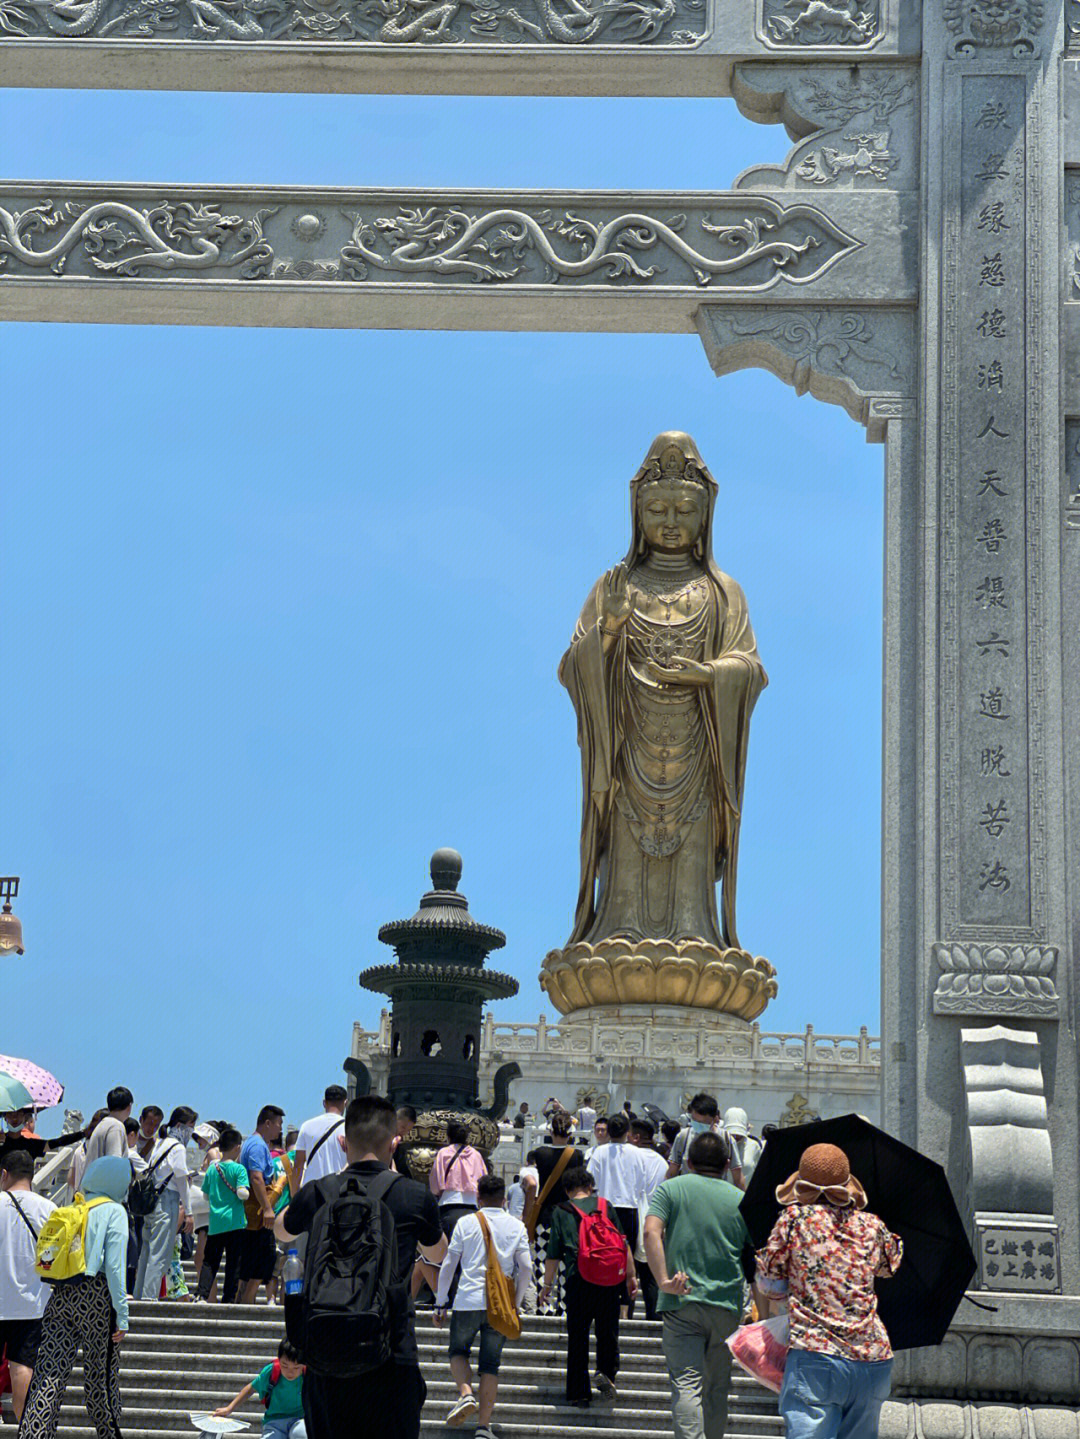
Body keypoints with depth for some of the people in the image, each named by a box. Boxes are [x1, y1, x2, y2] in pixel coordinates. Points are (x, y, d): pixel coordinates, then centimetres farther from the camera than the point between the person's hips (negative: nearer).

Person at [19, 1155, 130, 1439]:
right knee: (101, 1376, 8)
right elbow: (114, 1266, -10)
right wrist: (122, 1314, -9)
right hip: (96, 1298, -4)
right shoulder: (113, 1211, -3)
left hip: (60, 1296, 4)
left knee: (48, 1376, -1)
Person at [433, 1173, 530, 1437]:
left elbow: (449, 1264, 2)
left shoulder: (466, 1223, 2)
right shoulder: (517, 1226, 6)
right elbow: (526, 1269, 4)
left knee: (458, 1351, 18)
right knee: (490, 1364, 7)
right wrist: (516, 1303, 16)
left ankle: (466, 1393, -11)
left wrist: (441, 1302, 9)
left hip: (468, 1301, -2)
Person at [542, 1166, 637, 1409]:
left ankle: (579, 1392, 6)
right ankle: (606, 1372, -8)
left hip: (578, 1280, -1)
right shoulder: (605, 1206, 10)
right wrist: (631, 1276, 14)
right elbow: (624, 1244, 8)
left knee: (577, 1337, 5)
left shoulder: (561, 1212, 7)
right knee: (608, 1331, 13)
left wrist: (548, 1284, 14)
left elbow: (553, 1253, 5)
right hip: (610, 1279, 1)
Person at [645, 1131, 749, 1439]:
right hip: (726, 1304, 2)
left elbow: (651, 1232, -12)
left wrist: (663, 1281, -15)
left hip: (681, 1302, -2)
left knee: (686, 1384, -8)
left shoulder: (671, 1188, 5)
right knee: (717, 1386, 15)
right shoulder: (741, 1199, 9)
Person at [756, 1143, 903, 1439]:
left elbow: (769, 1270, 11)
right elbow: (891, 1265, 32)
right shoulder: (872, 1226, 12)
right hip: (874, 1362, 4)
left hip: (816, 1358, -4)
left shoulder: (795, 1217, 1)